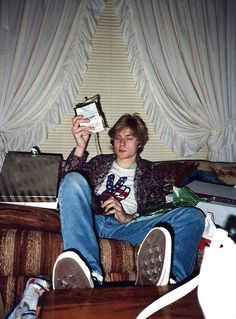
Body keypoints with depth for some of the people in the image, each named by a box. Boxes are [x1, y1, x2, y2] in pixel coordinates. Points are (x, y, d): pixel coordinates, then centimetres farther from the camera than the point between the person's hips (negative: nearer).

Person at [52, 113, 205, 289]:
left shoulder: (150, 171, 25)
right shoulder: (101, 161, 28)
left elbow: (159, 214, 11)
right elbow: (67, 182, 10)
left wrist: (127, 217, -8)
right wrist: (80, 147, -4)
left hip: (127, 226, 0)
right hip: (93, 221, 1)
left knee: (193, 216, -20)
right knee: (74, 179, -28)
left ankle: (153, 277, -55)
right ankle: (88, 275, -48)